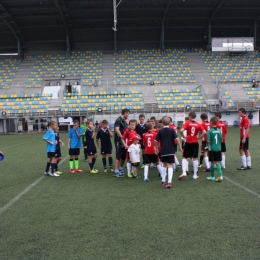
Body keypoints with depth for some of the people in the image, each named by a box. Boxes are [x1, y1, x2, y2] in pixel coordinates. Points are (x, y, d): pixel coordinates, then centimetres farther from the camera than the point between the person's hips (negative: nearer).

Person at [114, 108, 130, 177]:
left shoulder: (124, 121, 14)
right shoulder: (118, 120, -14)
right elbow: (117, 129, -29)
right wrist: (122, 137, -34)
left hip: (124, 141, 9)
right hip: (119, 140, -9)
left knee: (124, 155, 15)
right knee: (118, 156, -7)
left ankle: (121, 168, 31)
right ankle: (116, 171, -3)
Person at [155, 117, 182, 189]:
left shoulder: (160, 131, 3)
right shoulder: (172, 130, -3)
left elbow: (156, 141, 3)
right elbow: (176, 139, -12)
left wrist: (156, 148, 17)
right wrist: (180, 147, -2)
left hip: (163, 151, 2)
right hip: (170, 151, -2)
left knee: (164, 165, 19)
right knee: (170, 166, -4)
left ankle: (163, 181, 24)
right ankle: (169, 182, -17)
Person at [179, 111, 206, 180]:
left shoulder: (187, 123, -7)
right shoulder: (198, 124, 0)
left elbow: (181, 130, -22)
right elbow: (204, 132, -9)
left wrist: (183, 136, -6)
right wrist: (199, 137, 3)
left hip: (188, 143, -2)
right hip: (195, 143, 2)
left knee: (185, 157, 10)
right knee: (195, 158, 8)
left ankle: (184, 172, -5)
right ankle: (195, 175, 12)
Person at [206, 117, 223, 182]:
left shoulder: (210, 131, -13)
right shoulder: (219, 130, 1)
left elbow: (208, 141, -16)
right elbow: (221, 139, 6)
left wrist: (208, 143, 4)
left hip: (212, 149, -4)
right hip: (218, 148, 4)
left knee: (212, 162, 6)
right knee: (217, 162, 9)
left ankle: (212, 176, 18)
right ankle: (220, 176, -4)